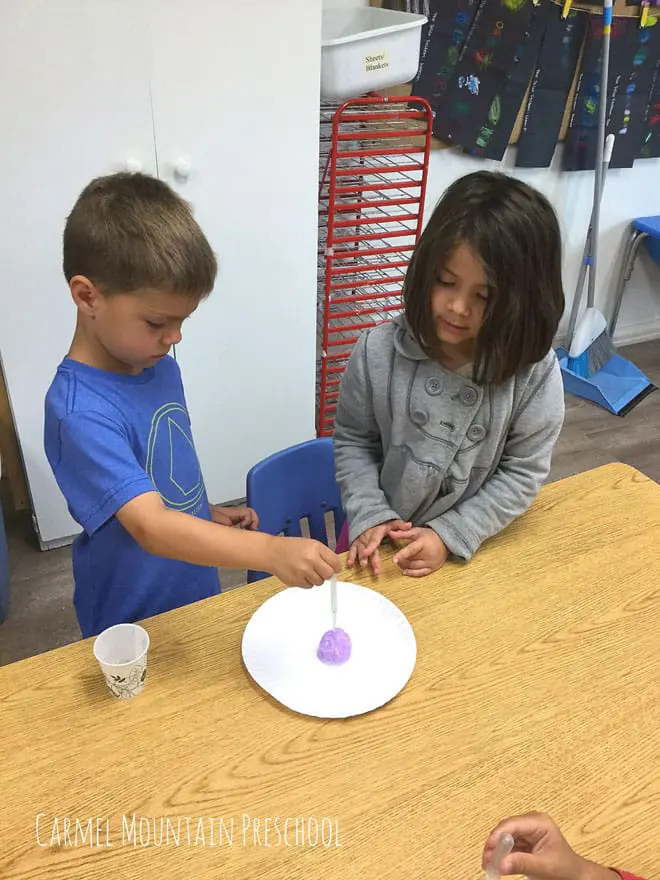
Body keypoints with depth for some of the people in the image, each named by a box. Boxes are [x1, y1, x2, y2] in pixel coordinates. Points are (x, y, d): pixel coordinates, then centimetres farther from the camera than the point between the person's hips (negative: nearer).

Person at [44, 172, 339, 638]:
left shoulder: (159, 365, -3)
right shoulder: (81, 412, -30)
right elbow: (151, 526, -39)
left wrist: (207, 514, 3)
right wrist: (270, 551, -46)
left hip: (198, 593, 7)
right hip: (134, 627, -7)